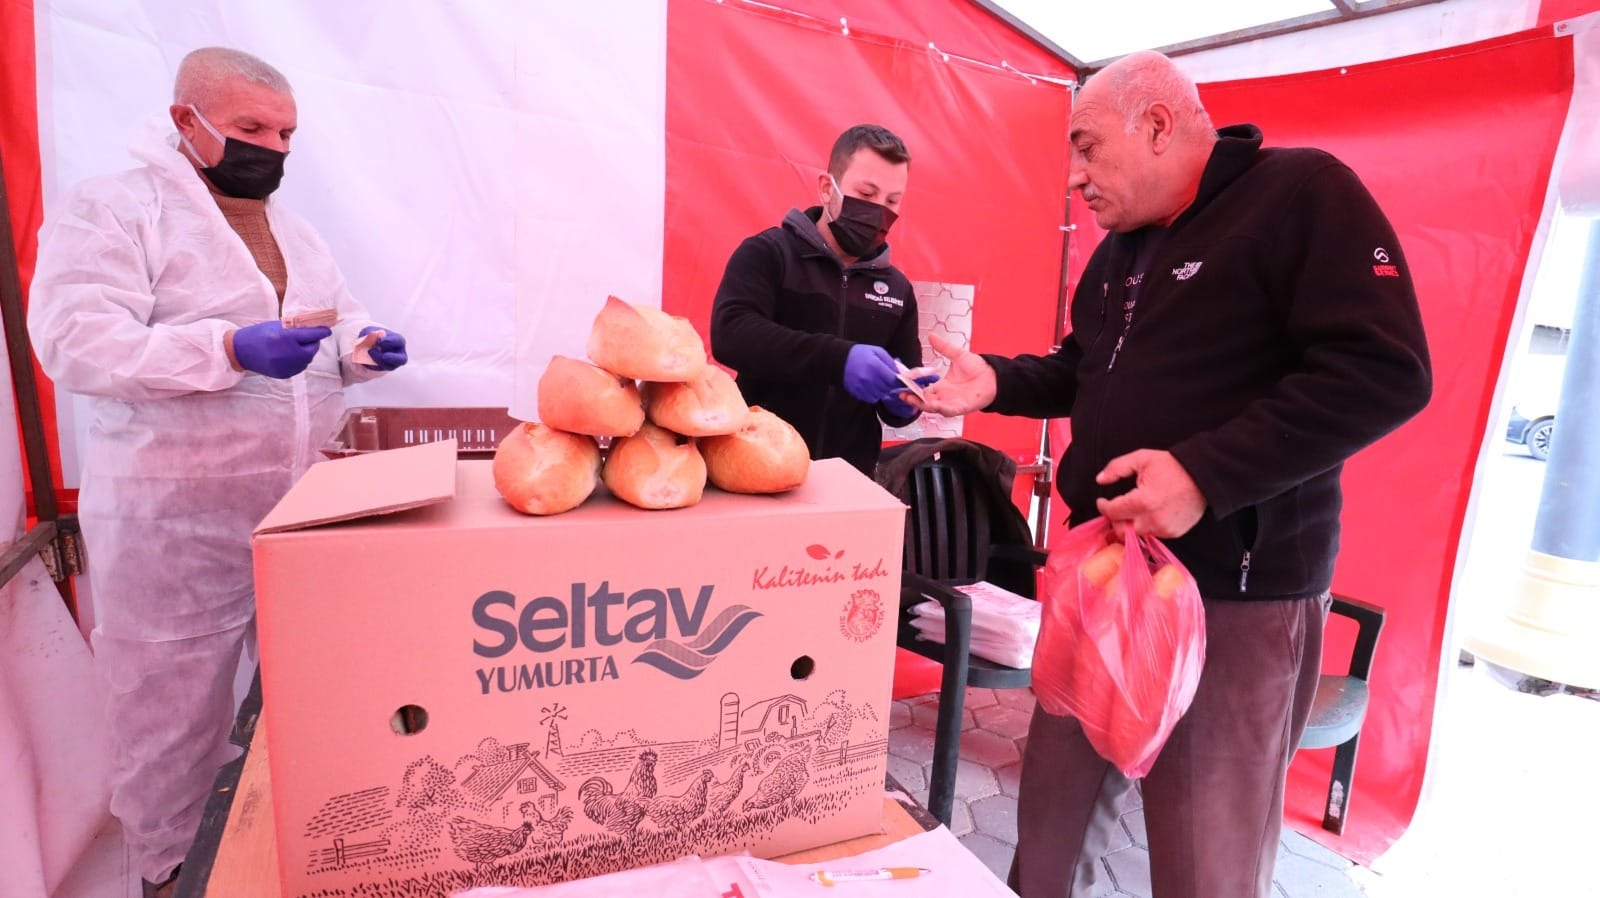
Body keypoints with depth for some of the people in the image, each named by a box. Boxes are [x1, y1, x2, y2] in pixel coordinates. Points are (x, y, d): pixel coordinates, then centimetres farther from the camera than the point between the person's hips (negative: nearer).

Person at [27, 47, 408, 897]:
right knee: (175, 708, 9)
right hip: (177, 523, -6)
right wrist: (232, 349, -30)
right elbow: (76, 340, -18)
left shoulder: (293, 228, 14)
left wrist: (360, 346, -5)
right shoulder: (110, 209, -7)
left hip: (304, 510, 6)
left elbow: (338, 321, 18)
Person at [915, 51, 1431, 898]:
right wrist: (996, 382, 4)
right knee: (1055, 804, 21)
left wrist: (1205, 474, -27)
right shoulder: (1120, 249, 14)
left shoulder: (1303, 192, -10)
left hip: (1233, 595, -7)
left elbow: (1384, 371, -19)